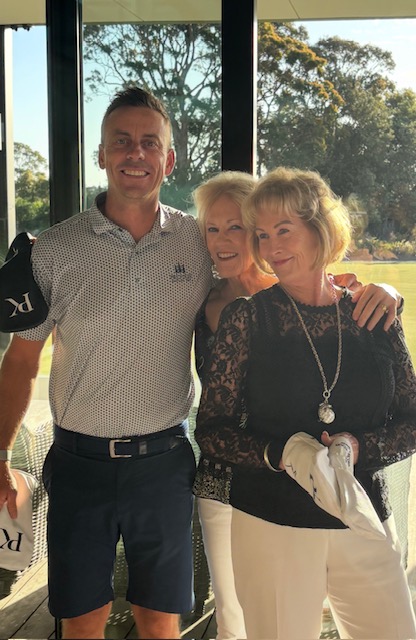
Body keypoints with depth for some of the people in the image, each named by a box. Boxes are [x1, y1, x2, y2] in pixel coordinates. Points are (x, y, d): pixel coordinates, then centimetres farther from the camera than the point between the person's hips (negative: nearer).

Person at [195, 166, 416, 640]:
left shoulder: (374, 316, 1)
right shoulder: (246, 317, -5)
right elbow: (210, 432, -4)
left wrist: (359, 446, -14)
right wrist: (280, 454, -21)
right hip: (271, 526, -2)